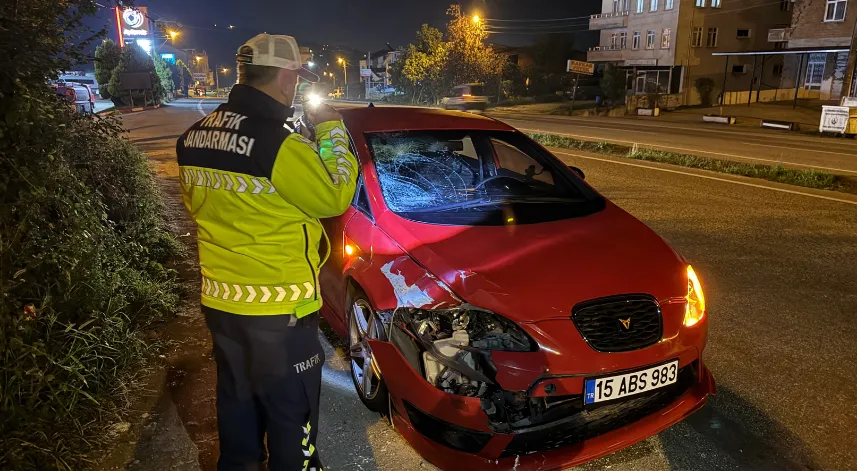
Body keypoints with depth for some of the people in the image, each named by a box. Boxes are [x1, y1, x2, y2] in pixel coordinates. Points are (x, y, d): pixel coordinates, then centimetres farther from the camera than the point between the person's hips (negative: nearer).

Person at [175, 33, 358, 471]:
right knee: (290, 418, 12)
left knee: (236, 404, 25)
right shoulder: (278, 143, -23)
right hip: (278, 310, -8)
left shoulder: (193, 138, 2)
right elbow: (334, 199, -13)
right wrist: (331, 130, -2)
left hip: (219, 301, 8)